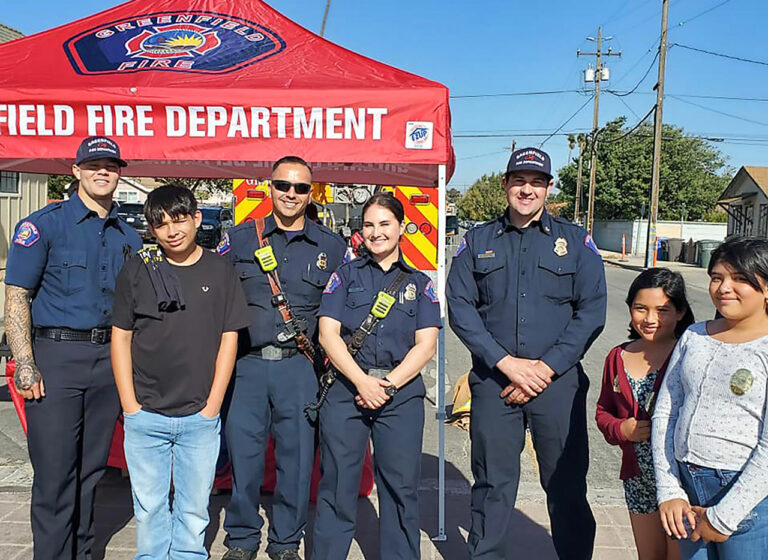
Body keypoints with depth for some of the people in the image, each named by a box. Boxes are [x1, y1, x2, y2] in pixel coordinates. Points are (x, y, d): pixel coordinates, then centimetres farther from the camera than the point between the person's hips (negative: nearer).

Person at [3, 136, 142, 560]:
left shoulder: (128, 237, 13)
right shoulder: (43, 224, -2)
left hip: (109, 360, 5)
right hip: (56, 355, -4)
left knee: (91, 470, 14)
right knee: (55, 473, -2)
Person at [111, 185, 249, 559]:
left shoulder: (220, 271, 1)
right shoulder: (136, 270, 2)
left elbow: (229, 339, 2)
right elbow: (120, 337, 4)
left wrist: (211, 407, -3)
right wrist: (130, 406, -2)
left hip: (200, 418, 0)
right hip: (144, 416, 1)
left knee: (194, 510, 10)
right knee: (149, 508, 12)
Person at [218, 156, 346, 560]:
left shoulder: (331, 246, 7)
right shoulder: (240, 238, 8)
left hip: (301, 368, 0)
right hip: (246, 364, 1)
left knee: (297, 457, 5)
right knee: (242, 454, 6)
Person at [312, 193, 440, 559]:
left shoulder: (419, 283, 11)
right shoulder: (346, 275, 9)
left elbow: (426, 344, 2)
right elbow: (328, 333, -1)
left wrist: (389, 384, -11)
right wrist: (362, 381, -12)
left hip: (402, 393, 1)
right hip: (347, 388, 0)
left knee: (401, 486, 5)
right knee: (336, 485, 4)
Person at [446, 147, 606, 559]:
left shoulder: (575, 241, 7)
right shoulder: (477, 241, 8)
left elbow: (592, 311, 0)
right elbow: (460, 308, -1)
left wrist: (548, 367, -10)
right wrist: (508, 363, -11)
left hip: (559, 381, 0)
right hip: (493, 381, 1)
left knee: (566, 485, 7)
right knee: (492, 483, 9)